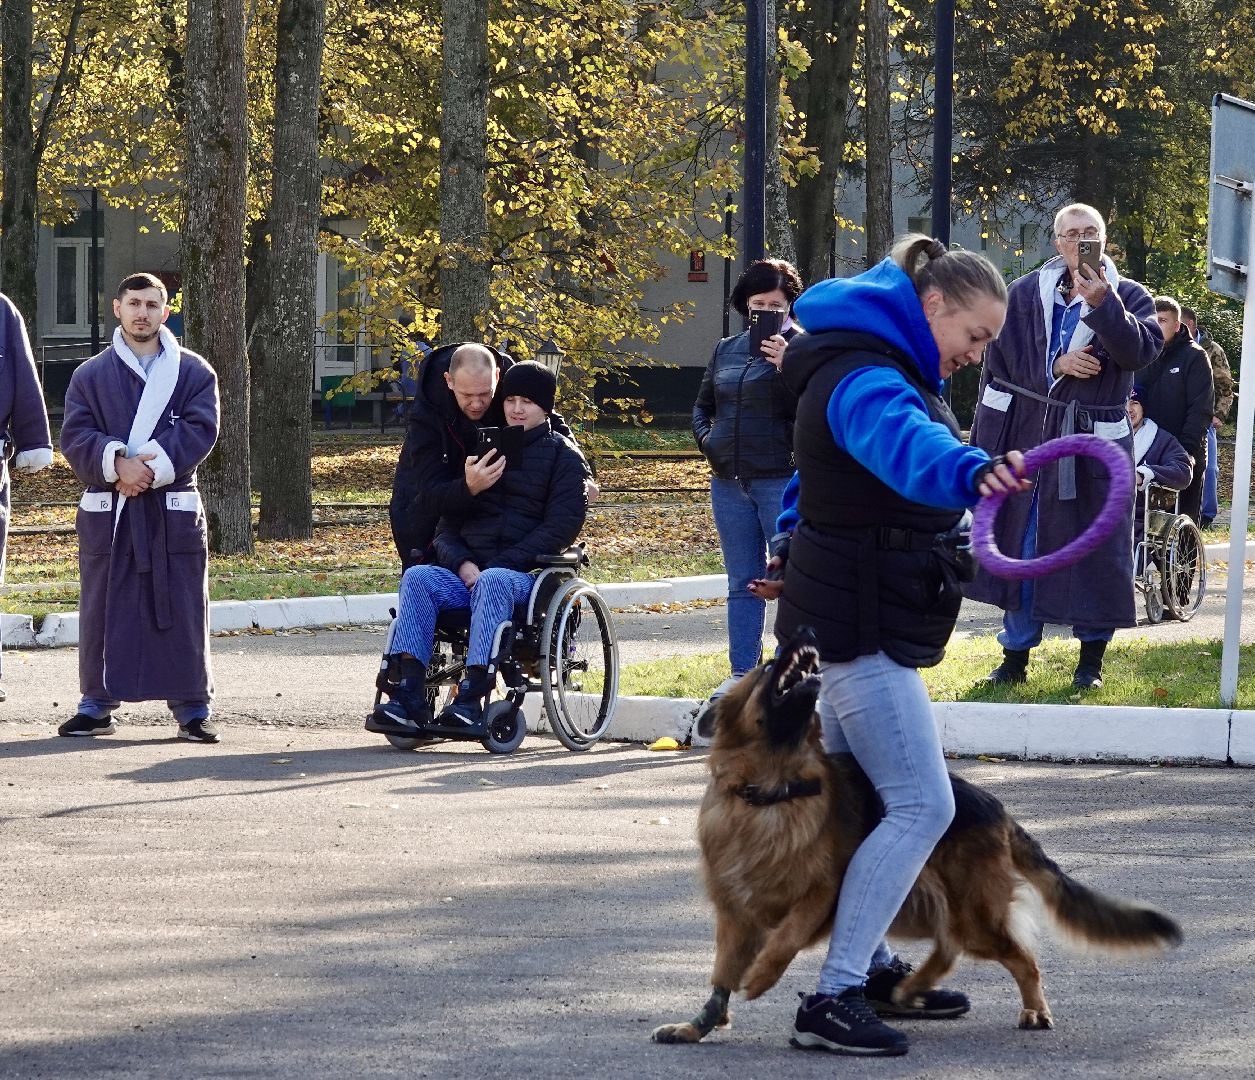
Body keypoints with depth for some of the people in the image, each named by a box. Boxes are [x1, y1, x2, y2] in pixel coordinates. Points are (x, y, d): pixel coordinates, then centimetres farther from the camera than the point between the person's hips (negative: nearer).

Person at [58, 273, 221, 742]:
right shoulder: (90, 375, 8)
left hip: (173, 508, -1)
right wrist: (116, 463, -19)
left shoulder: (193, 372, 7)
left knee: (181, 611, -1)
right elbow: (75, 436, -2)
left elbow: (199, 431, -5)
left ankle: (192, 707, 4)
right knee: (103, 609, 4)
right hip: (106, 511, 1)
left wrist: (153, 467, -17)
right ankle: (96, 704, 13)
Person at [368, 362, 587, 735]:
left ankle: (471, 699, -48)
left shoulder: (562, 456, 10)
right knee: (417, 577, -26)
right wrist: (461, 562, -5)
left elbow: (563, 524, -4)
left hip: (526, 575, -4)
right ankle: (408, 697, -38)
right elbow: (448, 522, 19)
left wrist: (500, 564, -14)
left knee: (493, 581, -39)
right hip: (468, 574, 4)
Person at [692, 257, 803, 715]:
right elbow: (703, 405, 26)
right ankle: (742, 672, 13)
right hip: (730, 482, 6)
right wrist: (706, 439, 8)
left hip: (783, 481, -6)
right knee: (742, 583, 10)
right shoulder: (727, 350, 14)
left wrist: (787, 368, -25)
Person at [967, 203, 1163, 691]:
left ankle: (1092, 656, 13)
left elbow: (1141, 351, -17)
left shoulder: (1128, 297, 1)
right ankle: (1016, 654, 15)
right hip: (1029, 435, 2)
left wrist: (1100, 301, -27)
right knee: (1022, 545, 5)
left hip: (1095, 440, -1)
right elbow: (1003, 359, 4)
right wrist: (1055, 366, -10)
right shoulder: (1026, 294, 4)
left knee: (1094, 548, 1)